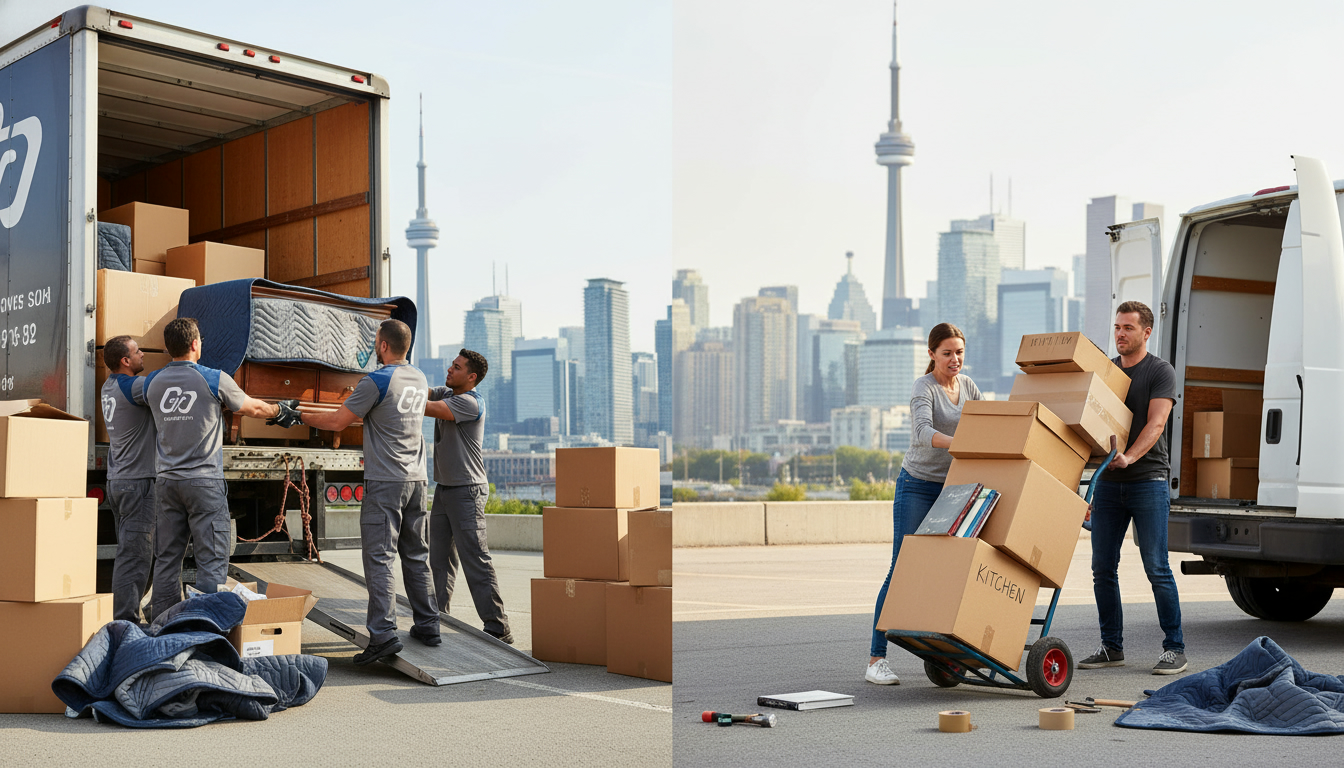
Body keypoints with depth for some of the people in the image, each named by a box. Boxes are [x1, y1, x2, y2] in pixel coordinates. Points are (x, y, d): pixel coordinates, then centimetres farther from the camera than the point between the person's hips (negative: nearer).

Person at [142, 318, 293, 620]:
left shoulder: (153, 383, 5)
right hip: (204, 481, -5)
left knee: (167, 558, 10)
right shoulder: (214, 379, -7)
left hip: (166, 480, 5)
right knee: (211, 560, -2)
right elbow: (253, 409, 7)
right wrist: (280, 410, 27)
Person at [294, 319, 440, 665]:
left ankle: (383, 633, -13)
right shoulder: (419, 380, 12)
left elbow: (337, 421, -6)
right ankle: (428, 626, 16)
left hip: (385, 481, -7)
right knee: (416, 556, 13)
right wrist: (357, 397, 46)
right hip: (417, 480, 7)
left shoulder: (376, 382, -11)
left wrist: (300, 416, 9)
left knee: (379, 557, -7)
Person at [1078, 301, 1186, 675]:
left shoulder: (1161, 371, -1)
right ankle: (1112, 647, 12)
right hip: (1107, 481, 5)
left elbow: (1156, 423, -14)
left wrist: (1128, 457, -29)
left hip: (1148, 480, -5)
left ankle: (1174, 648, 2)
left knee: (1156, 568, -6)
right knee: (1103, 567, 3)